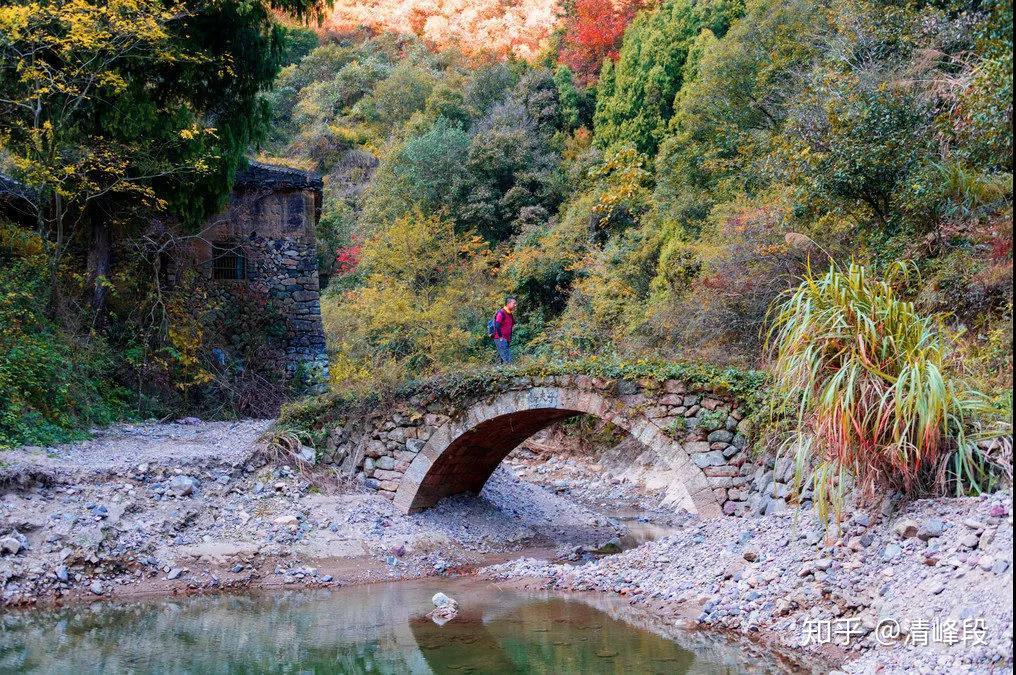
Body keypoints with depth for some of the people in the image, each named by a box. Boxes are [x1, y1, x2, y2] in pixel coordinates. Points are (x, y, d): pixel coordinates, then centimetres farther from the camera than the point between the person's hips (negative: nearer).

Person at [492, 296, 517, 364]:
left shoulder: (510, 314, 16)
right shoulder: (501, 313, -13)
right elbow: (497, 326, -21)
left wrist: (509, 339, 18)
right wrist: (501, 337, -17)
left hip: (507, 340, 9)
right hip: (500, 340, -9)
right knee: (507, 360, -14)